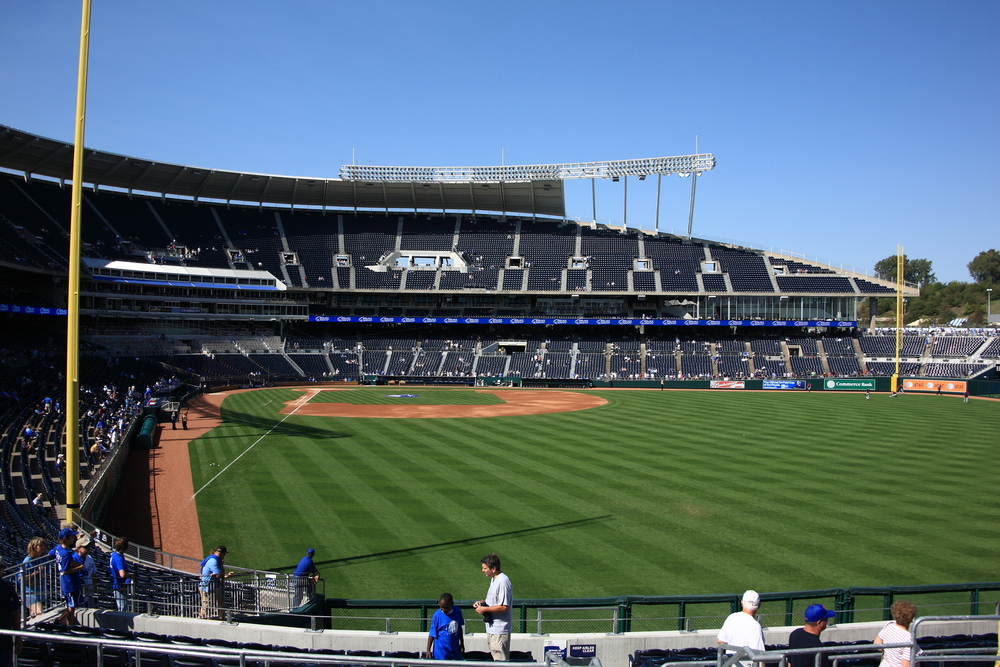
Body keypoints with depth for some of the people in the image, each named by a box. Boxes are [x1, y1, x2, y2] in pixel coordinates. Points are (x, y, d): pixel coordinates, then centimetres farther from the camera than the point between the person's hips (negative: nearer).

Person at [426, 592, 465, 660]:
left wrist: (462, 643, 21)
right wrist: (428, 650, -10)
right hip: (441, 651, -4)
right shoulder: (437, 615, -13)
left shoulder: (457, 612, -2)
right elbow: (432, 634, -8)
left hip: (455, 649, 4)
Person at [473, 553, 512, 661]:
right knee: (495, 659, 16)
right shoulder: (494, 579, 11)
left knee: (500, 661, -4)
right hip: (492, 628, 10)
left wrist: (484, 609, -18)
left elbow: (504, 607, -24)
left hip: (499, 631, -10)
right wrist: (482, 602, 6)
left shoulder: (503, 582, -21)